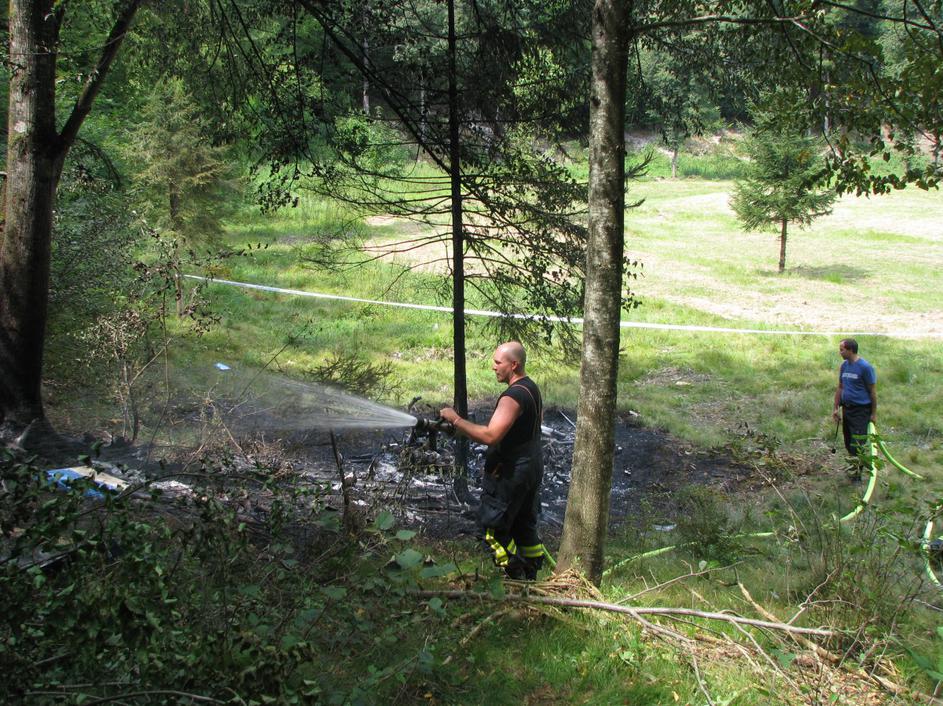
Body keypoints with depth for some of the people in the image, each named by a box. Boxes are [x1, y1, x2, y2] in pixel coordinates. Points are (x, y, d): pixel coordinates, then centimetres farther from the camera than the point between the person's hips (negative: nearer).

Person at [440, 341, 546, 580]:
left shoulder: (513, 396, -23)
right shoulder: (532, 388, 9)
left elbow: (490, 436, -31)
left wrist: (456, 420, -24)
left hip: (510, 472, -10)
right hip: (532, 466, 10)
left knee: (493, 528, 0)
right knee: (525, 527, 18)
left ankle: (516, 580, 3)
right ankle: (531, 578, 26)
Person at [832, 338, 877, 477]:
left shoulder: (865, 367, -14)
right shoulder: (844, 365, 7)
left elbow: (873, 391, -9)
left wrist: (874, 413, -8)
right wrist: (835, 408, 14)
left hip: (861, 410, -7)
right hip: (847, 409, 7)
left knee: (857, 444, -7)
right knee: (848, 442, 13)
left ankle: (858, 472, 2)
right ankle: (856, 465, 29)